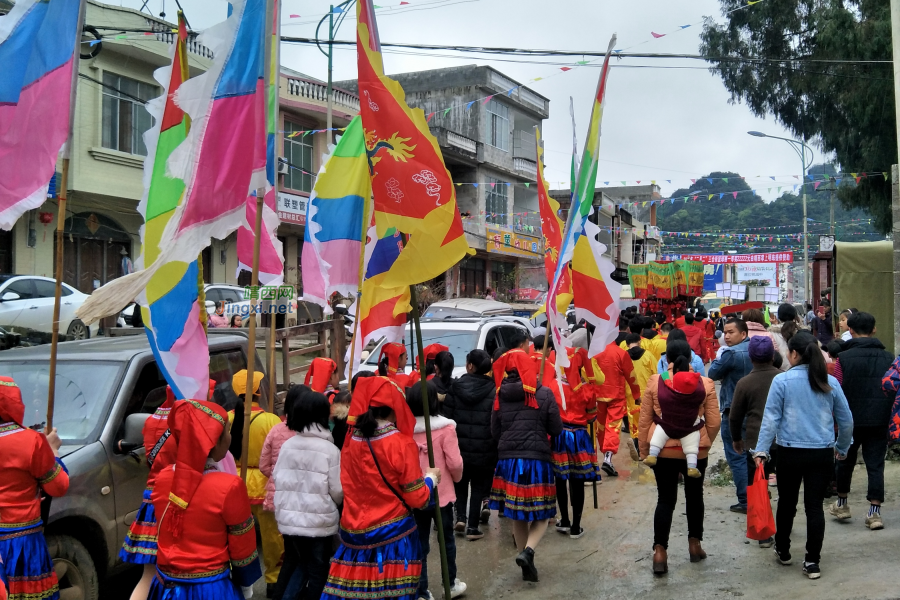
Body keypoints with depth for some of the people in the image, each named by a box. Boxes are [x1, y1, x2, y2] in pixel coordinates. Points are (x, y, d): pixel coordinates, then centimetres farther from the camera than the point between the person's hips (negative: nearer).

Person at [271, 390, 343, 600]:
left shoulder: (287, 445, -2)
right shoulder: (330, 450, -14)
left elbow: (278, 481, 4)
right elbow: (338, 491, -10)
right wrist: (332, 504, 12)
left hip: (289, 519, 4)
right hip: (319, 522, -4)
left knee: (294, 563, 22)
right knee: (318, 571, 9)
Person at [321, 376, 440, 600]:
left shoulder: (351, 441, 1)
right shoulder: (401, 443, -14)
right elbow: (417, 498, -10)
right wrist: (431, 478, 8)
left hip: (354, 533, 5)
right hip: (393, 535, -4)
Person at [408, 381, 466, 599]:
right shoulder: (445, 428, -16)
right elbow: (454, 463, -14)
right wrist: (457, 477, 7)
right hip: (441, 493, -2)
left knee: (420, 543, 11)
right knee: (447, 540, 17)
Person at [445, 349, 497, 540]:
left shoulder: (455, 387, -4)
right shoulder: (494, 390, -10)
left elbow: (446, 417, -2)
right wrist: (496, 445, 1)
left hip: (459, 446, 2)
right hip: (485, 450, -2)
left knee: (460, 483, 23)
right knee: (479, 487, 10)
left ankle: (460, 517, 10)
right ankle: (472, 527, 10)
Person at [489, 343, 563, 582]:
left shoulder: (500, 395, 1)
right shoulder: (544, 394, -7)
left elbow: (494, 431, 7)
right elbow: (556, 429, -2)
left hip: (508, 460, 3)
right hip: (537, 460, -3)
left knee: (518, 516, 14)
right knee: (542, 515, 9)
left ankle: (527, 566, 20)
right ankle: (527, 550, -15)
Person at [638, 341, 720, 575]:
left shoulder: (654, 382, -7)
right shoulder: (705, 384, -5)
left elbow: (644, 421, -4)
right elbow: (714, 423, -2)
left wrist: (644, 450, 7)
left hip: (663, 449, -1)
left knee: (665, 499, 5)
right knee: (694, 495, 19)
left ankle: (660, 551, -2)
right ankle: (694, 544, 29)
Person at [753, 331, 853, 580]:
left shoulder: (782, 380, -7)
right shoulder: (830, 382, 2)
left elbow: (771, 418, -9)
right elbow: (846, 420, 9)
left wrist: (761, 450, -6)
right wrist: (842, 448, 23)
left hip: (790, 453, -2)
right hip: (823, 454, 2)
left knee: (787, 503, 14)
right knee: (815, 506, 5)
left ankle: (783, 551, 30)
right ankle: (812, 561, 7)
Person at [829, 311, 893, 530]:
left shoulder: (844, 357, -7)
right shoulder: (887, 357, 1)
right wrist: (889, 416, 16)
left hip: (851, 420, -1)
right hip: (880, 420, 1)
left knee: (845, 461, 16)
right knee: (875, 465, 4)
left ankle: (842, 505, 29)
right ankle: (875, 512, -1)